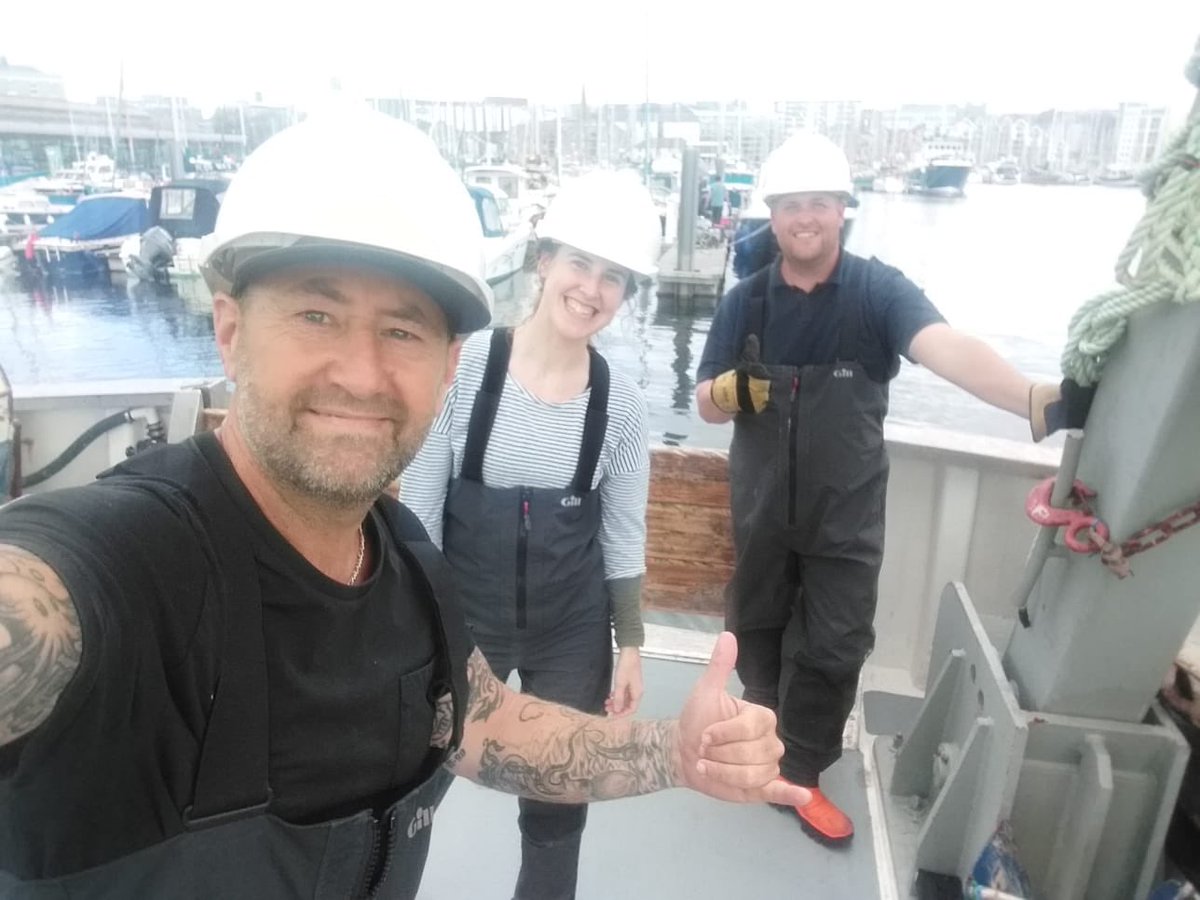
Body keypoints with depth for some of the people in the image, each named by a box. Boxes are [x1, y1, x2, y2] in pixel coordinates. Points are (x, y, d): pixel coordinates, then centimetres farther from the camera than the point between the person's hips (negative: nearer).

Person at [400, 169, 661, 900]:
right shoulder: (466, 364, -15)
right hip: (465, 615, -1)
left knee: (560, 801, 18)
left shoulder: (622, 403, -8)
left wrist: (630, 644, 3)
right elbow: (419, 503, -8)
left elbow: (624, 532, 1)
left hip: (572, 631, 2)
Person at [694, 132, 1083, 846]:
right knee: (757, 625, 19)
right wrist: (734, 388, -27)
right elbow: (707, 405, -2)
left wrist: (1037, 400, -52)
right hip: (763, 506, 2)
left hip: (846, 514, -2)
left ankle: (797, 772, 27)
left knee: (833, 648, 6)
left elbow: (947, 348, -34)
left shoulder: (879, 291, -14)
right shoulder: (746, 301, -6)